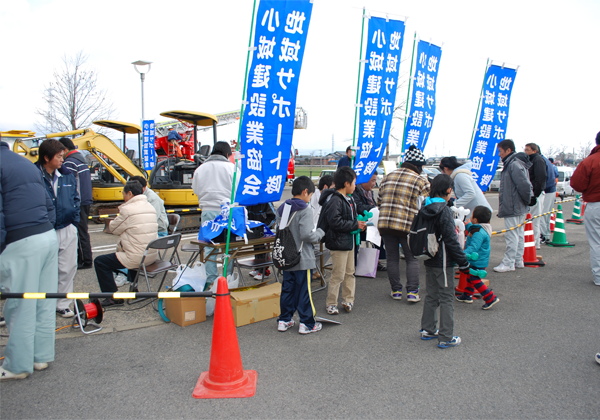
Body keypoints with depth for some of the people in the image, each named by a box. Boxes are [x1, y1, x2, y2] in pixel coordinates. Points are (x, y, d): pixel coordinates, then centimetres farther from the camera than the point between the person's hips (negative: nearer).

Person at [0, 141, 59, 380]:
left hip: (22, 244, -8)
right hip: (49, 237, 8)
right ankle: (41, 356, 26)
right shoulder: (26, 163, 19)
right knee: (44, 303, 14)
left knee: (20, 307, 4)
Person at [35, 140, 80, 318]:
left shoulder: (67, 175, 6)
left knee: (68, 269, 10)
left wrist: (74, 221, 6)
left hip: (67, 230, 5)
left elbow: (75, 199, 15)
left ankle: (62, 304, 24)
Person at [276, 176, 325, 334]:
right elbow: (307, 234, -23)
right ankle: (307, 324, 10)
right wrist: (320, 232, -5)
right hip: (302, 259, -7)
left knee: (287, 288, 15)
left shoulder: (282, 208, 8)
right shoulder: (305, 210, -16)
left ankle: (284, 320, 22)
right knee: (304, 290, 2)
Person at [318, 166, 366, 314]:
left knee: (349, 272, 17)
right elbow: (335, 222, -28)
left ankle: (348, 300, 28)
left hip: (348, 241, 10)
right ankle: (331, 303, 12)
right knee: (338, 275, -1)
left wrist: (359, 222, 5)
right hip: (338, 243, -10)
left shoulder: (348, 199, 12)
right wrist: (355, 225, -19)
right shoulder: (334, 200, -20)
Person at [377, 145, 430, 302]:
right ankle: (412, 292, 9)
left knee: (392, 258, 13)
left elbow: (379, 201, 18)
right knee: (412, 259, 11)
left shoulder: (387, 177, 14)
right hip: (408, 226, -4)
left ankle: (396, 290, 20)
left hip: (384, 224, 4)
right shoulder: (421, 181, 0)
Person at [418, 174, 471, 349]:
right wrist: (463, 262, -11)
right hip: (443, 262, -8)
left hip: (429, 260, 8)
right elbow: (450, 239, -19)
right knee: (447, 298, 2)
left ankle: (427, 329, 28)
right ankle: (446, 338, 8)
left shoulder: (425, 209, 5)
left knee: (431, 295, 18)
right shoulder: (444, 210, -19)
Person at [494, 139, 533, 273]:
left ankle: (508, 263, -1)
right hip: (519, 207, 11)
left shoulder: (514, 164, -19)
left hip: (513, 208, -11)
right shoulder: (513, 163, 14)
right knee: (519, 234, 16)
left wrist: (528, 199, -14)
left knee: (511, 235, -6)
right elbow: (525, 185, 19)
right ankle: (518, 261, 25)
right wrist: (528, 199, 16)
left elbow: (524, 185, -27)